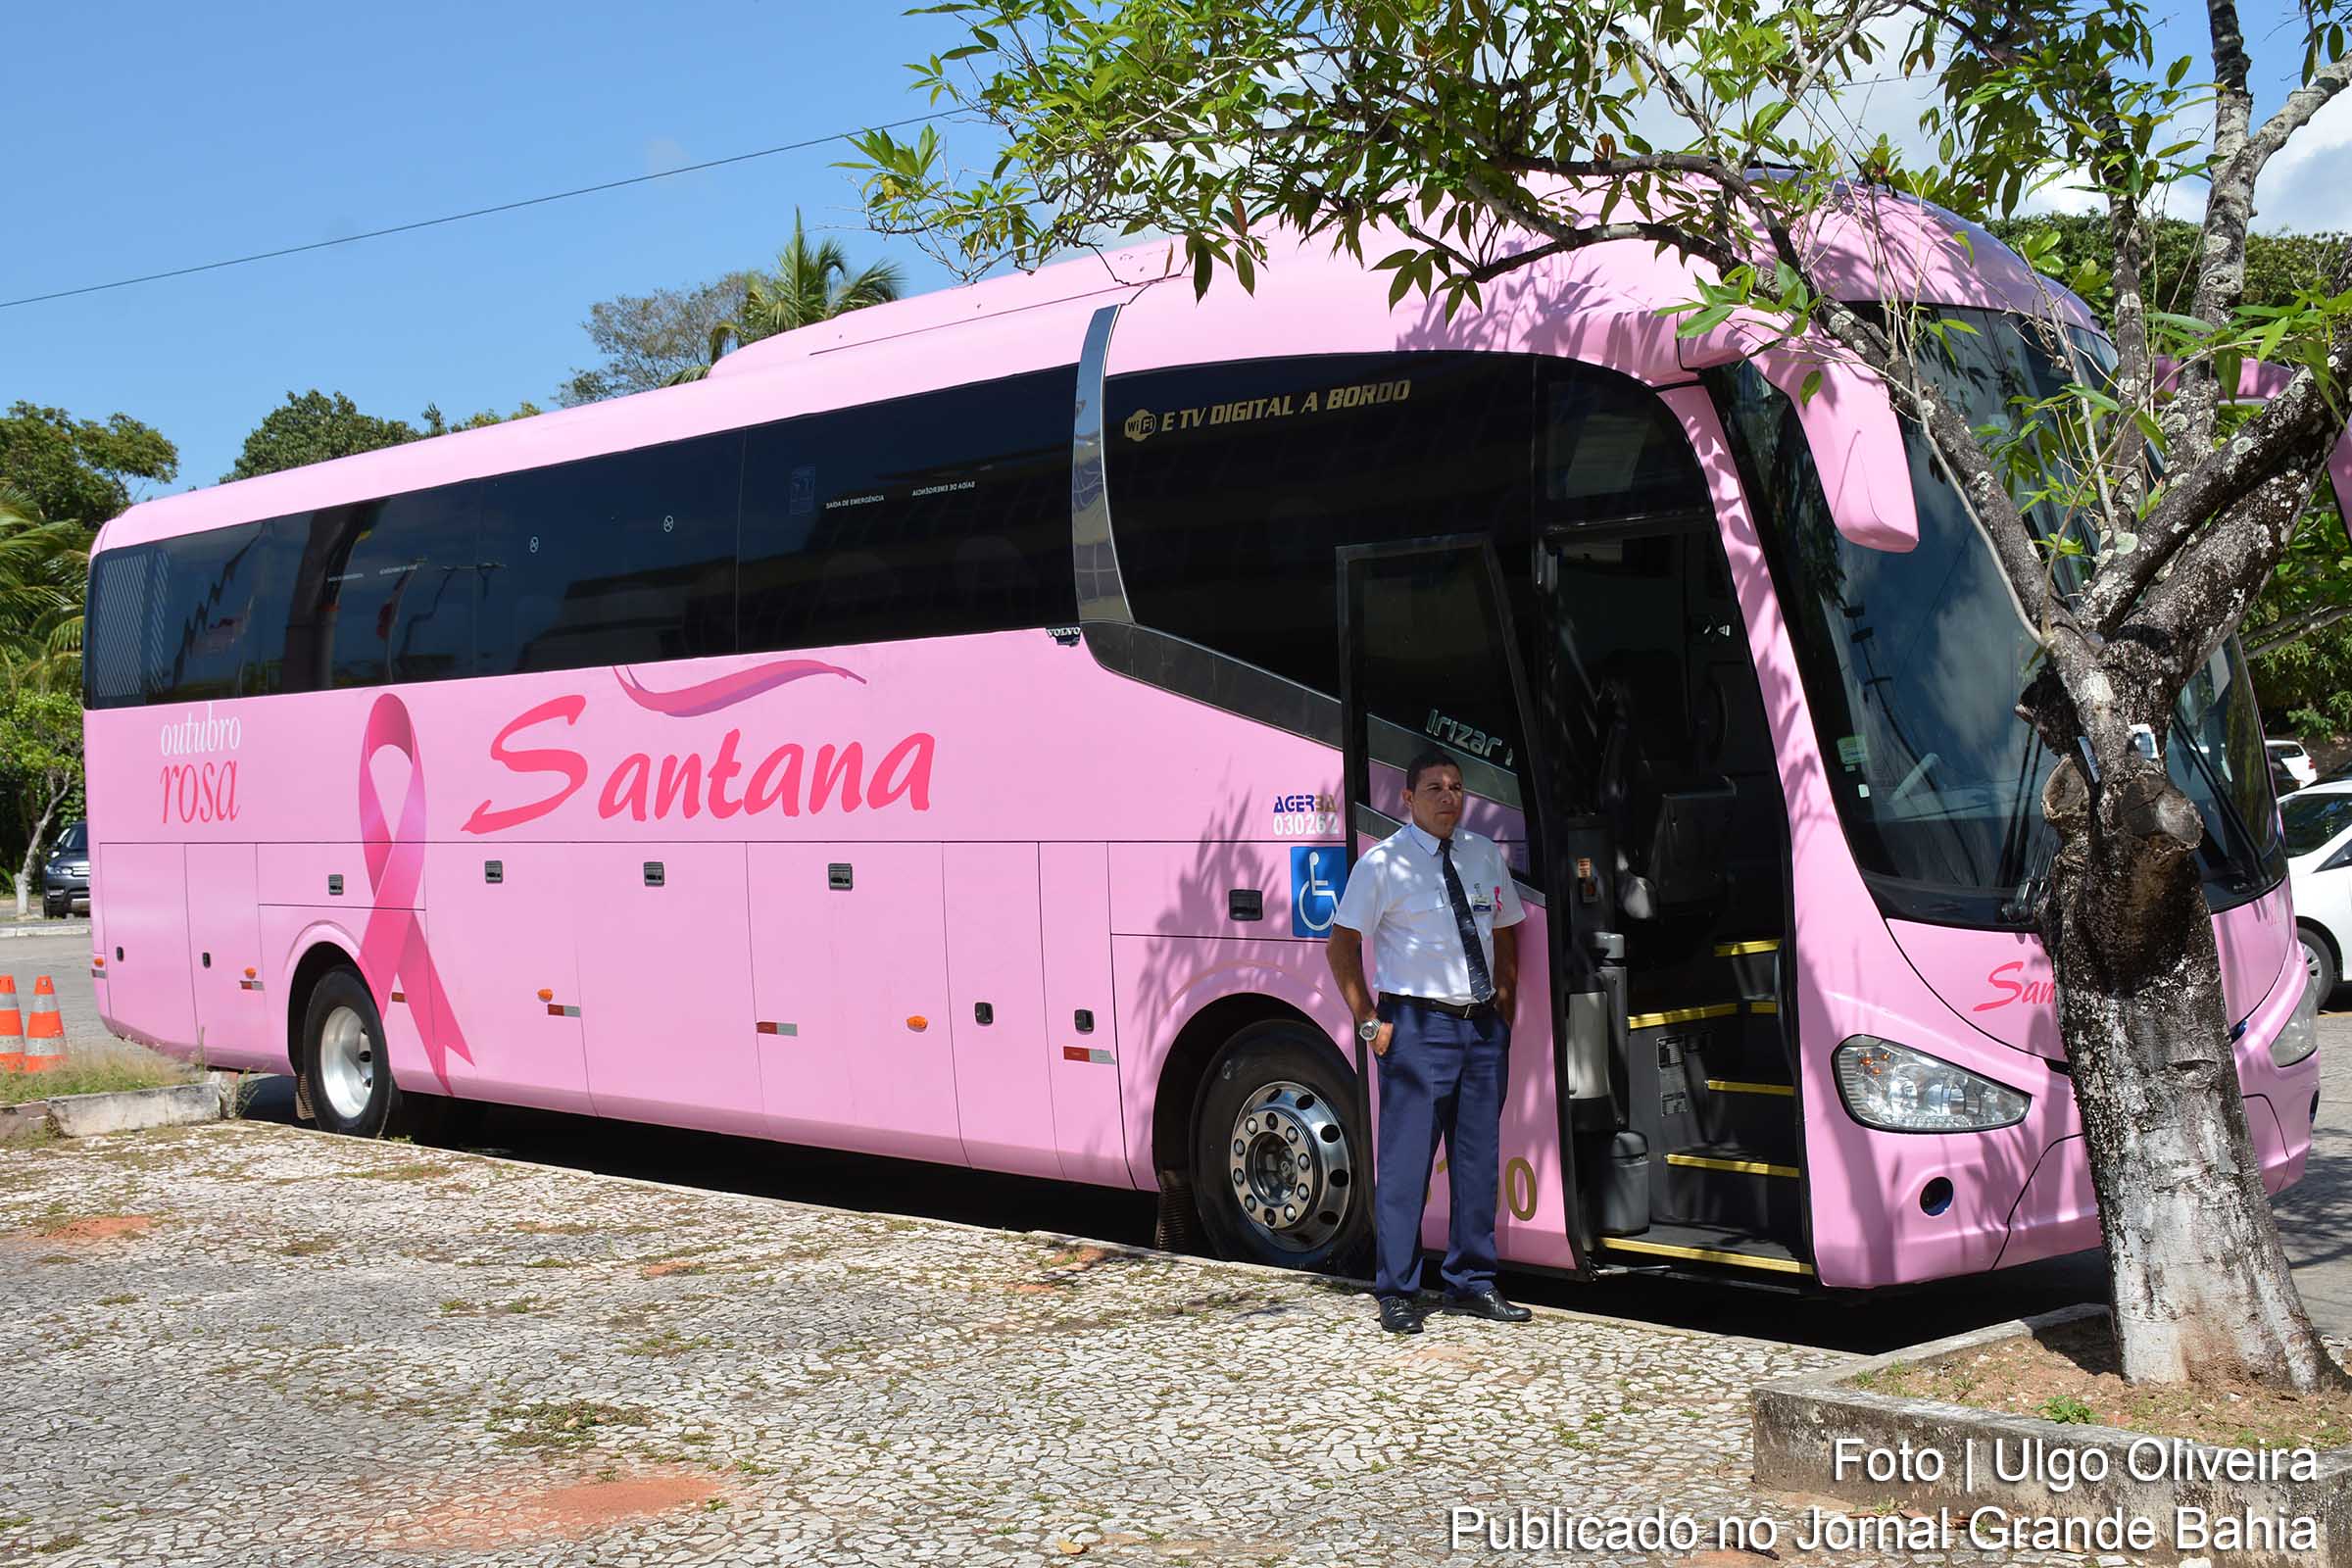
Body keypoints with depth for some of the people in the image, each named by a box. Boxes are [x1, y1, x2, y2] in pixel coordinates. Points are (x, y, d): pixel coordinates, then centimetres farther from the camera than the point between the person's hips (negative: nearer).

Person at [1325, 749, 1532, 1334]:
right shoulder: (1383, 863, -4)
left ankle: (1471, 1284, 18)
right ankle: (1397, 1292, 2)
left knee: (1479, 1159, 8)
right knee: (1406, 1159, -5)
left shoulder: (1485, 856, 11)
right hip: (1419, 1026, -5)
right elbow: (1342, 945, -1)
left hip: (1484, 1025, 5)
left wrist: (1503, 1008, 10)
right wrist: (1369, 1022, -6)